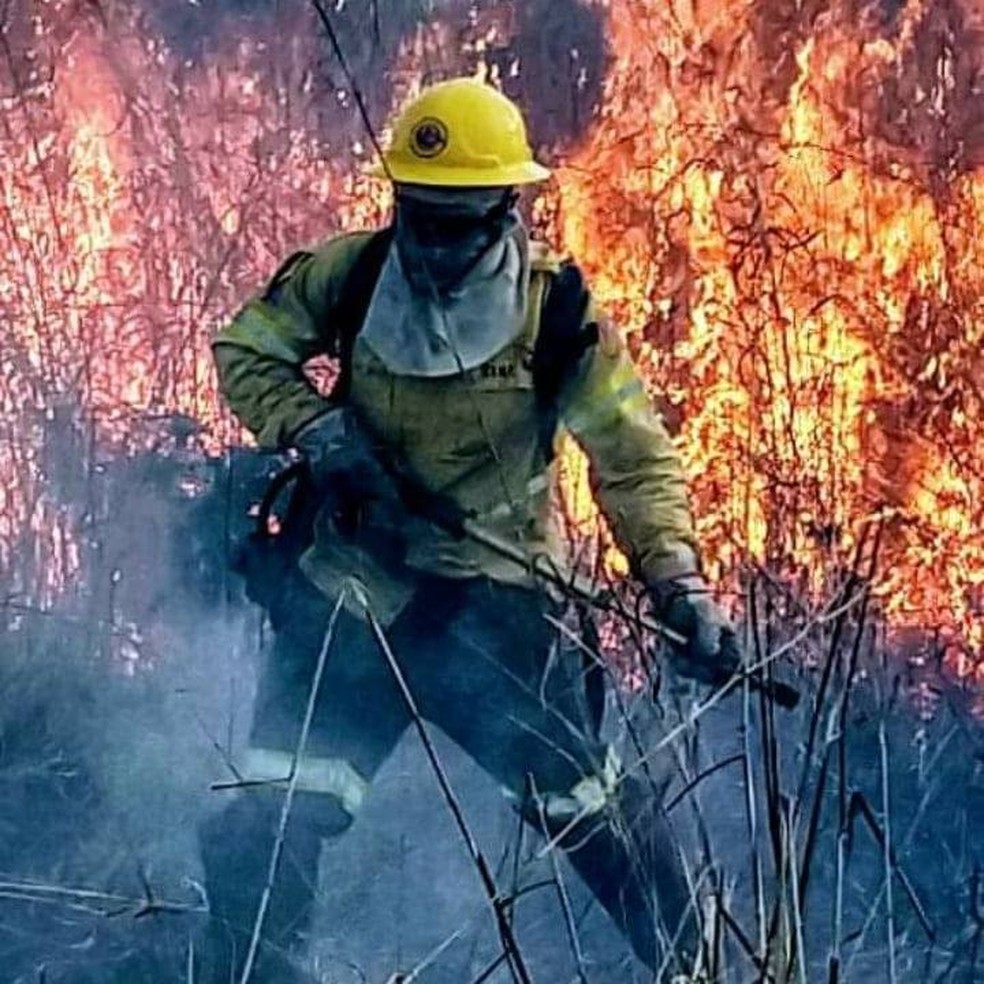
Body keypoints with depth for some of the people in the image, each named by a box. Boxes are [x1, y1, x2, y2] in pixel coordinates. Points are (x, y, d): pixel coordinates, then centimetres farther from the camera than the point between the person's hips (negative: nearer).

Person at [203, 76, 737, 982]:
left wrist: (677, 583, -21)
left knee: (599, 814, 1)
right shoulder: (354, 275, -6)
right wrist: (314, 430, -13)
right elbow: (245, 347, 6)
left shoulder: (557, 315, -11)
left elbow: (634, 459, -8)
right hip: (348, 587, 2)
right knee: (258, 835, -6)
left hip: (491, 601, -2)